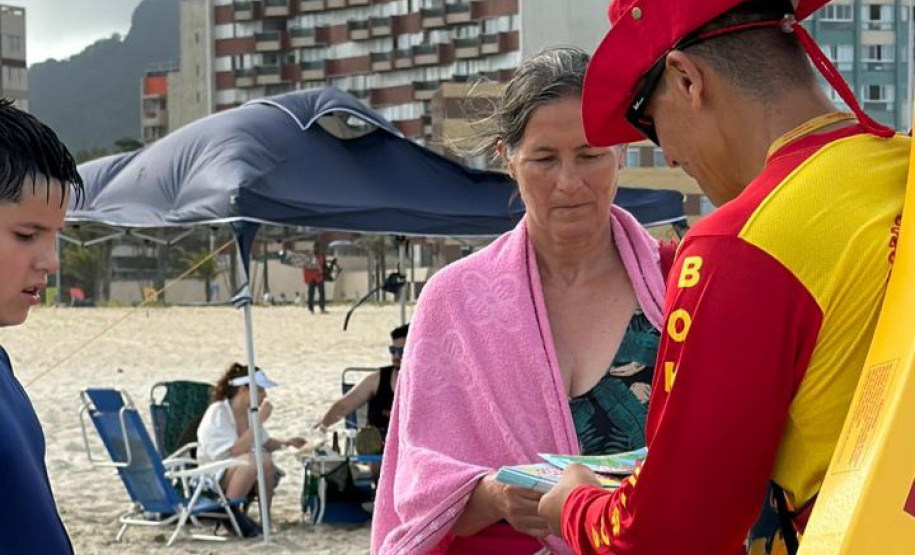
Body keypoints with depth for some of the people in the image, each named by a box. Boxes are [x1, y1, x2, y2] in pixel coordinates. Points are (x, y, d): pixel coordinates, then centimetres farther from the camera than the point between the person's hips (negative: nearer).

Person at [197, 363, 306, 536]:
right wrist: (259, 421, -27)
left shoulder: (251, 412, 5)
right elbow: (236, 451, -28)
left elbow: (265, 444, 20)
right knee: (255, 460, -32)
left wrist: (285, 442, 1)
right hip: (210, 477, -7)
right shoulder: (218, 412, -17)